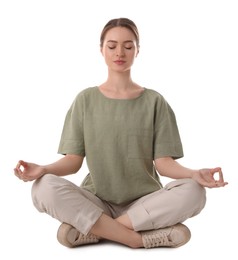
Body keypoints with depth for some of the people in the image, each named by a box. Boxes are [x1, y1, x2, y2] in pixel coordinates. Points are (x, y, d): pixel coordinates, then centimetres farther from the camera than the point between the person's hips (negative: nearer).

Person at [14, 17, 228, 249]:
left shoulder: (154, 102, 5)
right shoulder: (85, 99, 6)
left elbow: (163, 162, -3)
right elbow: (74, 160, 1)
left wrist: (194, 174, -24)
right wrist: (43, 169, -20)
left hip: (145, 203, 0)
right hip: (96, 202, 0)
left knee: (192, 192, -29)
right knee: (45, 188, -28)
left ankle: (91, 230, -21)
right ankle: (145, 238, -24)